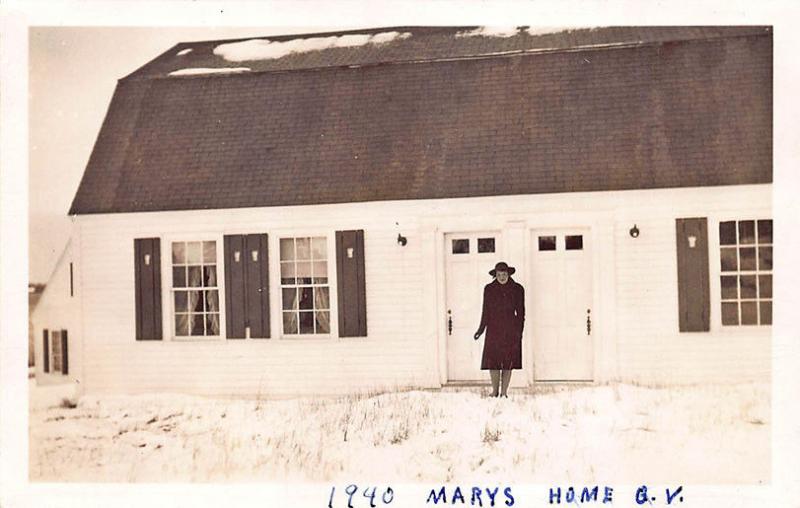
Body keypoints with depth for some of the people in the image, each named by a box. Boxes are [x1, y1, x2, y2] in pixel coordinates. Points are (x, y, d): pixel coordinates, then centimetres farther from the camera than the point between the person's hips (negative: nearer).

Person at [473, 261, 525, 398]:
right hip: (494, 329, 1)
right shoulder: (489, 289, 6)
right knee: (492, 361, -4)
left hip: (511, 331, 0)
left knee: (508, 363, 0)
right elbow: (486, 311, 9)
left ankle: (504, 393, 8)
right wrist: (481, 329, 4)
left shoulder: (518, 289, 3)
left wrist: (519, 331, -3)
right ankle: (495, 391, 8)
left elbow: (520, 312, 5)